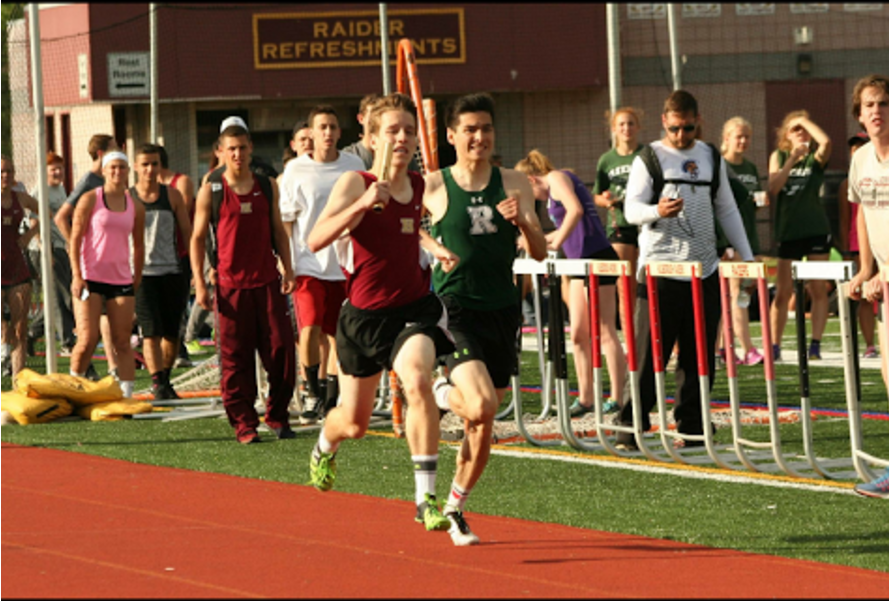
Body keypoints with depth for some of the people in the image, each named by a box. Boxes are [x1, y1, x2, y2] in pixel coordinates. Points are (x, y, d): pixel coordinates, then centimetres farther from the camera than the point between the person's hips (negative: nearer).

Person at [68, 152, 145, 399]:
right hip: (90, 279, -3)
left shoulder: (135, 207, 10)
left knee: (122, 342, 0)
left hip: (122, 280, 3)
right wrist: (77, 275, -11)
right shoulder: (90, 200, 0)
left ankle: (127, 394, 0)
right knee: (87, 340, -10)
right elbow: (75, 239, -3)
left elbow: (139, 246, 19)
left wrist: (137, 279, 15)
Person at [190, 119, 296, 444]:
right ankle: (244, 424, 6)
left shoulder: (267, 185, 10)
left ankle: (278, 417, 12)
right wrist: (199, 283, -4)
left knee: (280, 349, -2)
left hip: (267, 281, 2)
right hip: (231, 284, -2)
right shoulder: (211, 190, 1)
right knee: (236, 357, -1)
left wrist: (287, 269, 7)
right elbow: (198, 237, 3)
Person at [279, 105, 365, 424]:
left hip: (344, 264, 3)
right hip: (308, 263, -3)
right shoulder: (296, 170, -1)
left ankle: (332, 398, 18)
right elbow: (285, 221, 2)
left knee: (338, 335, 6)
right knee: (310, 330, -15)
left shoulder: (354, 166, 5)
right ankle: (313, 394, 2)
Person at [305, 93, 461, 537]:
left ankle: (426, 497, -26)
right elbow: (316, 239, -28)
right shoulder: (355, 183, -13)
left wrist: (433, 247, 9)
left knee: (418, 381, -29)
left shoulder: (418, 184, 3)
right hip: (365, 312, -2)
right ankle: (326, 446, 53)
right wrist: (363, 204, -38)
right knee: (354, 423, 13)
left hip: (414, 305, 2)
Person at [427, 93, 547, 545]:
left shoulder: (514, 185, 5)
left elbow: (540, 253, 1)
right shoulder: (433, 187, -2)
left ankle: (455, 508, 27)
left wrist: (523, 222, -18)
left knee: (483, 426, 8)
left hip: (501, 311, 3)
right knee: (482, 405, -24)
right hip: (454, 309, -3)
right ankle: (444, 393, 10)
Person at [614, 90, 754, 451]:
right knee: (649, 352, -7)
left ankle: (691, 425, 11)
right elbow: (631, 209, -7)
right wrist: (657, 211, -28)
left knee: (699, 354, 4)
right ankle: (631, 425, -4)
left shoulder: (711, 158, 15)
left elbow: (727, 210, 19)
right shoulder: (649, 158, 1)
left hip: (705, 270, 4)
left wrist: (747, 257, 14)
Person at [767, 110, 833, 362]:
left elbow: (825, 141, -20)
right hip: (787, 230, 1)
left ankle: (815, 344, -2)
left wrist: (805, 119, -8)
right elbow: (773, 189, -6)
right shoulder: (778, 157, 8)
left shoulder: (816, 158, 3)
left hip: (816, 230, -1)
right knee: (783, 291, 1)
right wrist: (792, 160, -11)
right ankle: (774, 346, 8)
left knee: (818, 289, -4)